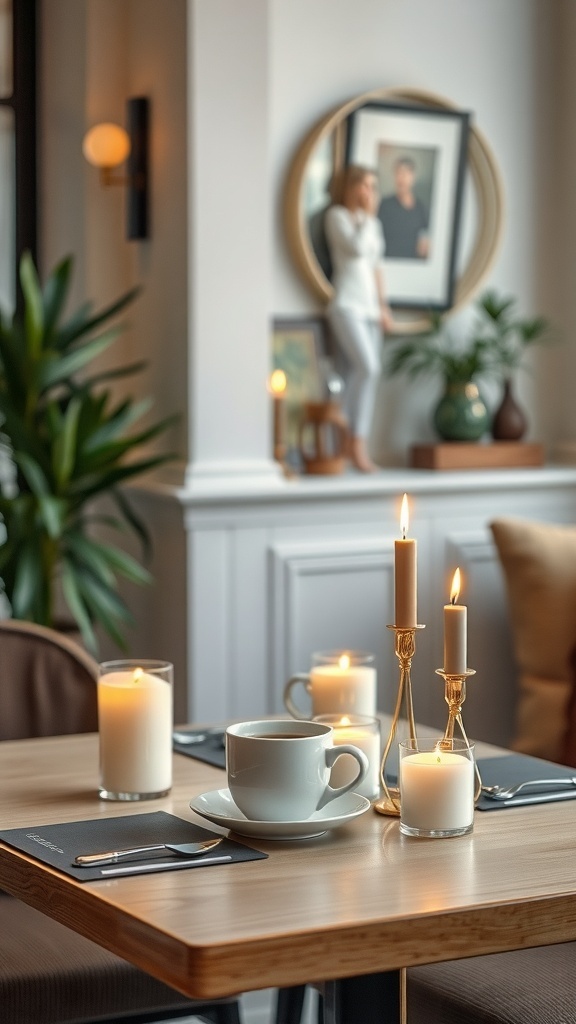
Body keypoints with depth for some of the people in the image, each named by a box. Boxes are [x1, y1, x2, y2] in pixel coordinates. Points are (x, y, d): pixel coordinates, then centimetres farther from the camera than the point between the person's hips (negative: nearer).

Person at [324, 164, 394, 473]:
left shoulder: (372, 222, 20)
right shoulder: (337, 215, -1)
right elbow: (357, 247, -16)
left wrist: (383, 307, 16)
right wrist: (368, 214, -5)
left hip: (370, 308, 7)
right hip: (346, 304, -7)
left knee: (357, 373, 1)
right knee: (368, 367, -23)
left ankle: (350, 446, 0)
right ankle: (358, 443, -21)